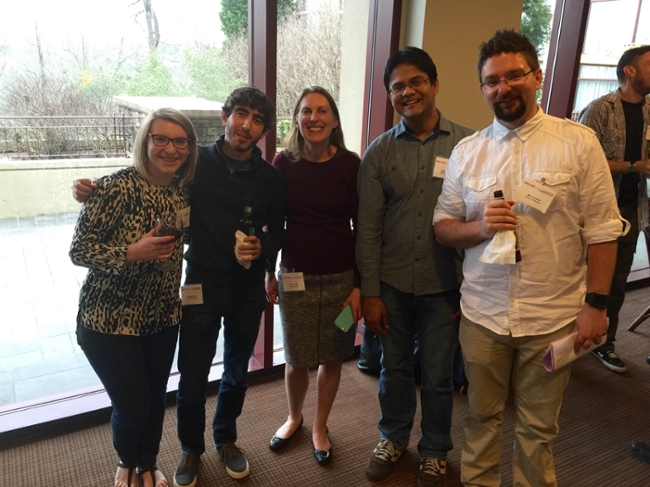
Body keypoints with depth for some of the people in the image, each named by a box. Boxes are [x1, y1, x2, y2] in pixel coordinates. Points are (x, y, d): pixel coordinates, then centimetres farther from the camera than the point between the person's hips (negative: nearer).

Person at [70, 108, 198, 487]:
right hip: (110, 319, -5)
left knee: (156, 399, 16)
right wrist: (132, 253, -31)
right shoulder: (116, 187, -19)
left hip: (163, 317, 5)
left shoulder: (183, 190, -1)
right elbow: (79, 250, -17)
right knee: (132, 405, 4)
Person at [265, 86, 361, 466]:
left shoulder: (350, 164, -6)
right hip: (296, 276, 0)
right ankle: (294, 417, 41)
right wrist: (270, 273, 6)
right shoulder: (284, 163, -3)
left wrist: (359, 285, -5)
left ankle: (321, 426, 36)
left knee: (332, 357, 12)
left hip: (341, 277, 0)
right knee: (297, 359, 11)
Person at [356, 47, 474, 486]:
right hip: (392, 284, 2)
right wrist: (370, 293, -2)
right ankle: (393, 438, 44)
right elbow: (368, 228, -1)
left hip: (445, 286, -1)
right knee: (394, 368, 19)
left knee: (439, 377, 13)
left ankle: (435, 450, 40)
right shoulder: (379, 152, -1)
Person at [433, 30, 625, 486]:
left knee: (539, 427, 16)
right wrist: (480, 227, -15)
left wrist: (595, 303, -7)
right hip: (482, 314, 2)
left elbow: (601, 230, -4)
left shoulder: (578, 141, -5)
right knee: (482, 415, 19)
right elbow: (443, 226, 5)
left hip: (552, 317, -2)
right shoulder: (467, 151, 2)